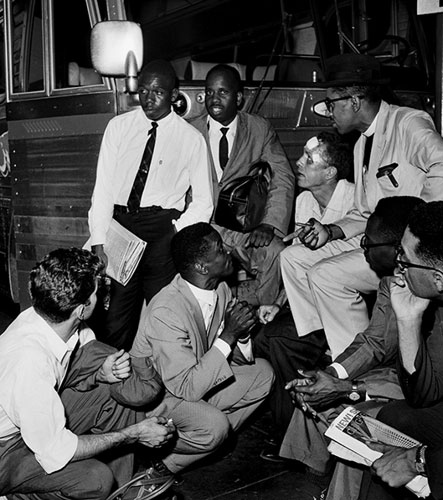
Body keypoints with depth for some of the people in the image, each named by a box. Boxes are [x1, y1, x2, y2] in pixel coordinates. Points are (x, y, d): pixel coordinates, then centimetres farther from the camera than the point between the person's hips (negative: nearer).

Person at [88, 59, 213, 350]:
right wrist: (98, 241, -3)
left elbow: (203, 201, 6)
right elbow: (102, 187, 5)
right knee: (114, 320, 1)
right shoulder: (118, 127, 9)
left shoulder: (191, 138, 4)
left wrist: (176, 234, -8)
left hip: (163, 228, -2)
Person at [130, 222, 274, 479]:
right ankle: (156, 463, -5)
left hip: (198, 380, 8)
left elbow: (236, 359, 3)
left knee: (262, 373, -3)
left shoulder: (220, 290, -7)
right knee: (213, 425, -32)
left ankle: (211, 440, 3)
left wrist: (241, 333, -21)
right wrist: (228, 335, -30)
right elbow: (187, 388, -32)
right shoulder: (165, 312, -31)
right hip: (157, 395, -8)